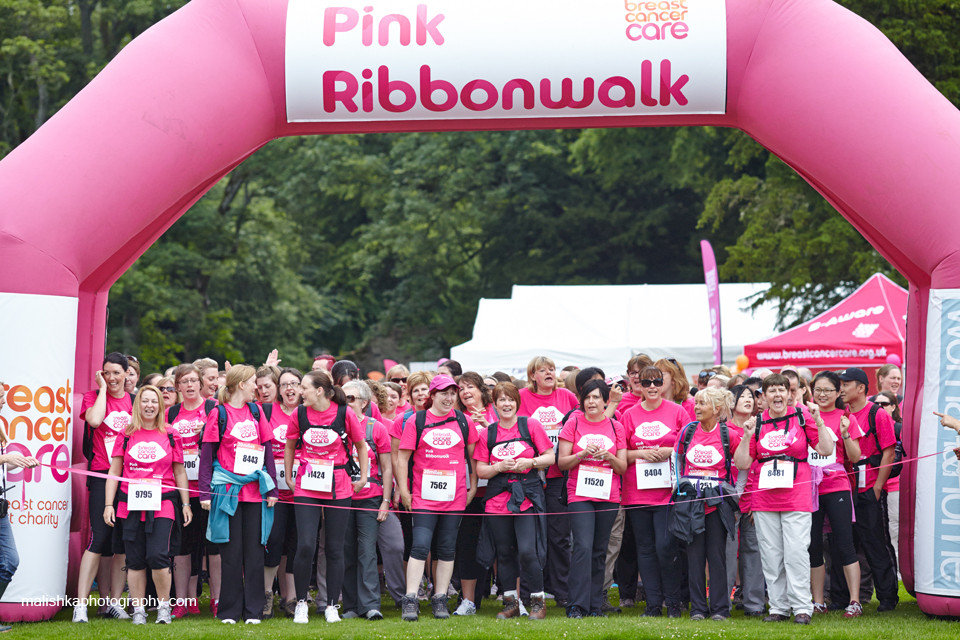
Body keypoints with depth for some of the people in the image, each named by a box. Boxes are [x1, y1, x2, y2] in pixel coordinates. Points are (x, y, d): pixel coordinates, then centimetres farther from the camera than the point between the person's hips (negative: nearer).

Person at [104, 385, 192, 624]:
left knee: (157, 556, -13)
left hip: (162, 504, -1)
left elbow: (179, 472, 13)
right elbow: (114, 472, 9)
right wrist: (109, 504, 3)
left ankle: (164, 605, 3)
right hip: (132, 504, 1)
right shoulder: (126, 436, 8)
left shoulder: (170, 436, 7)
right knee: (135, 560, 2)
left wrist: (185, 504, 9)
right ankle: (138, 609, 11)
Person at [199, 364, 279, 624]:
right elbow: (206, 454, -1)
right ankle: (230, 611, 6)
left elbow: (267, 450, 13)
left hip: (256, 492, 4)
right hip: (228, 492, -4)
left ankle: (253, 611, 8)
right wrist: (205, 493, -9)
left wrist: (272, 488, 7)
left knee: (254, 551, 3)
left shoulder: (256, 412, 12)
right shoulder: (219, 413, 0)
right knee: (232, 552, -1)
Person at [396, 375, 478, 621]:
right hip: (424, 497, -3)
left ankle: (440, 600, 14)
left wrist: (473, 487, 11)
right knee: (420, 546, -10)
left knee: (447, 549, 6)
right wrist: (403, 491, -3)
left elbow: (473, 455, 15)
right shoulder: (416, 421, 1)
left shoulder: (462, 420, 8)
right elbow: (403, 457, 2)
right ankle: (410, 601, -7)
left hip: (455, 497, 3)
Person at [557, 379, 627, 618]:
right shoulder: (573, 423, 4)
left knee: (599, 551, 6)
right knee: (583, 547, -15)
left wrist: (609, 457, -11)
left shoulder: (616, 427, 9)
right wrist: (583, 453, -14)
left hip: (608, 497, 3)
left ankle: (595, 605, 11)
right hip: (579, 495, -2)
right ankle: (577, 606, -15)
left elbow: (623, 467, 9)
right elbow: (562, 462, 2)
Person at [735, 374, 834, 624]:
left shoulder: (802, 416, 3)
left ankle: (802, 607, -1)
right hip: (764, 499, 3)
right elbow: (742, 463, 5)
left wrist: (818, 421, -9)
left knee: (796, 552, -8)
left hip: (796, 498, -3)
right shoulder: (757, 423, 7)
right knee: (770, 555, 5)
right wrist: (747, 436, -8)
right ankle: (779, 607, 13)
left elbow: (826, 450, 0)